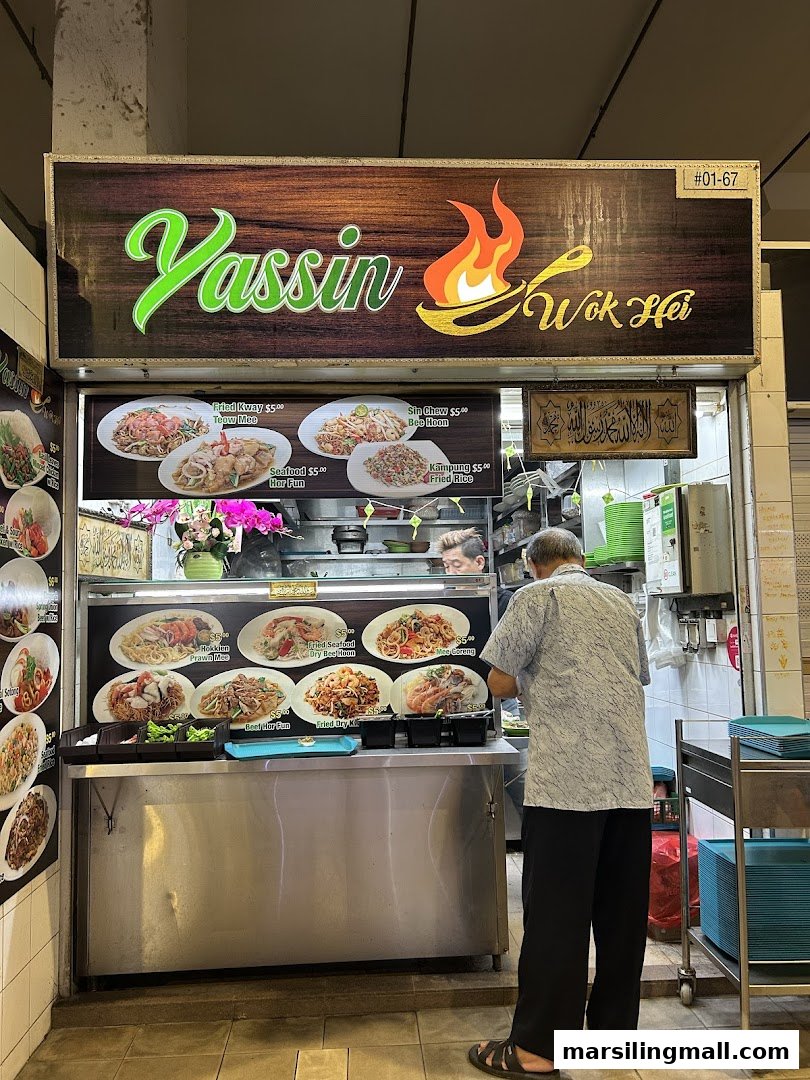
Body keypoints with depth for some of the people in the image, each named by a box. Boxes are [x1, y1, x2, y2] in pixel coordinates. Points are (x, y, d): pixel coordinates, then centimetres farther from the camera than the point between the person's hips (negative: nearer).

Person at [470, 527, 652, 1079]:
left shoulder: (538, 596, -2)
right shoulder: (623, 603, 16)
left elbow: (501, 683, -5)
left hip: (568, 779, -6)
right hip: (632, 779, 6)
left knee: (556, 913, 1)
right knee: (622, 911, 14)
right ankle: (616, 1027, 27)